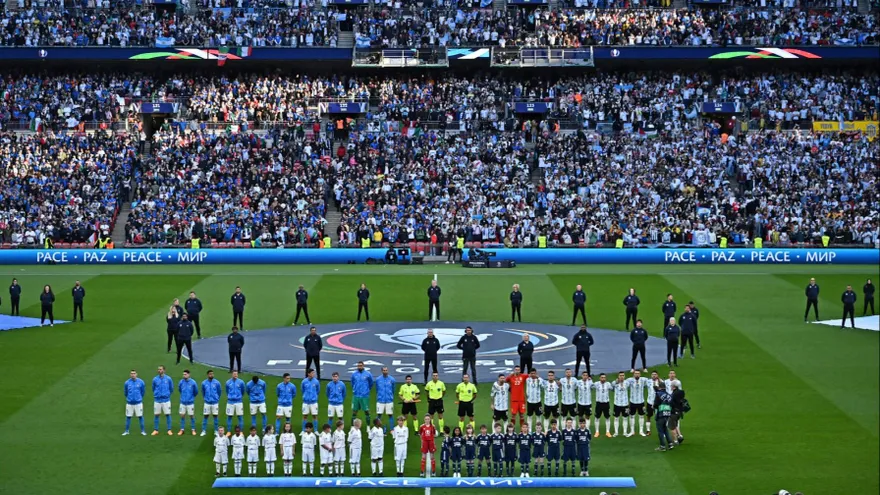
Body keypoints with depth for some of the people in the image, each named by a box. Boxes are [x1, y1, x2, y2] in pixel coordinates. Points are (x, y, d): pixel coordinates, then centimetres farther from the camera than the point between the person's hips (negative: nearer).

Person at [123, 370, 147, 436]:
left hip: (138, 402, -1)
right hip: (129, 403, 1)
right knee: (128, 417, 6)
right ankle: (126, 431, 15)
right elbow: (125, 392, 13)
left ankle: (142, 431, 10)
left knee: (140, 416, 2)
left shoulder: (141, 382, -5)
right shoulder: (127, 383, -3)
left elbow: (143, 392, 9)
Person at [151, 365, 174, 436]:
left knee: (168, 414, 0)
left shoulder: (168, 379, -2)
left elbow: (171, 389, 9)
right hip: (157, 400, 1)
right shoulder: (155, 379, 1)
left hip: (166, 400, -1)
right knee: (156, 415, 4)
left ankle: (169, 430, 6)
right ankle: (156, 430, 11)